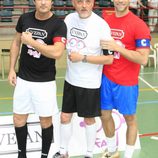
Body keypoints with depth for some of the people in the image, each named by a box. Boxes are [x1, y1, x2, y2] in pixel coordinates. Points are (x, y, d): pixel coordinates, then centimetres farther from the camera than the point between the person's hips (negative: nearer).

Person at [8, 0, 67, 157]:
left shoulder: (58, 24, -14)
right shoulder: (24, 18, 0)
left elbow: (57, 52, -28)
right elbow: (16, 43, 12)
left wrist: (31, 41, -23)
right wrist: (11, 69, 8)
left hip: (45, 81, -4)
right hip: (23, 78, 4)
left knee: (46, 121, 8)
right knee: (19, 120, 11)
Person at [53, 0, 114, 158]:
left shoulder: (101, 25, -19)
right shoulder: (69, 19, -2)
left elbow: (109, 58, -18)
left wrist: (82, 58, -22)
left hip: (90, 84, -5)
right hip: (70, 80, 5)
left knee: (89, 119, 12)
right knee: (65, 117, 13)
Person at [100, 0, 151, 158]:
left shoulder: (139, 25, -15)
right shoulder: (106, 21, 3)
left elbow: (143, 59, -19)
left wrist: (117, 47, -25)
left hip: (126, 82, -5)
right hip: (106, 78, 5)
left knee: (130, 119, 10)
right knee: (105, 115, 15)